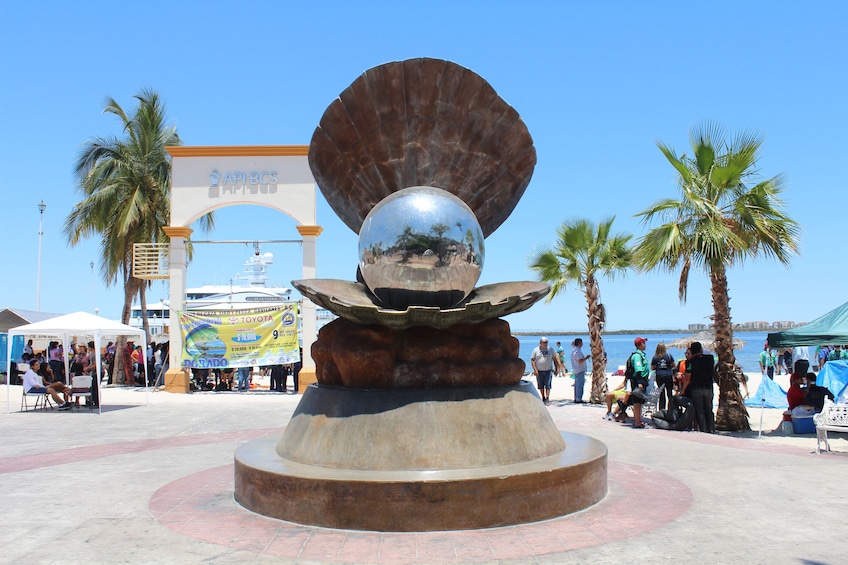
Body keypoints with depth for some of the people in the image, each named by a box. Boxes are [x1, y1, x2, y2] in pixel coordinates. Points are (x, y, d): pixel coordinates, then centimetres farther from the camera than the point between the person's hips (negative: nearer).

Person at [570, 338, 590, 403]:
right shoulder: (577, 351, -18)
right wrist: (586, 358, -11)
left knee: (577, 384, 14)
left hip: (576, 370, 10)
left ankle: (576, 398, 19)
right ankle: (578, 399, -5)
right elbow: (580, 361, -22)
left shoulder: (573, 350, 13)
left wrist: (585, 357, 17)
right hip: (580, 370, -10)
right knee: (580, 384, -6)